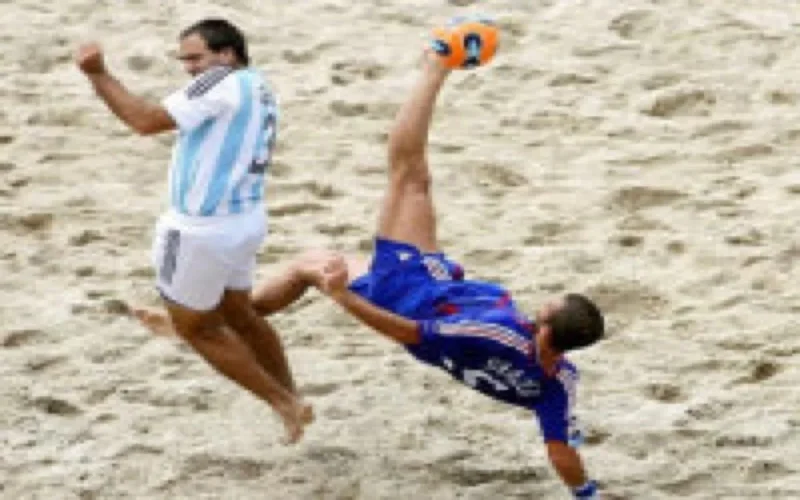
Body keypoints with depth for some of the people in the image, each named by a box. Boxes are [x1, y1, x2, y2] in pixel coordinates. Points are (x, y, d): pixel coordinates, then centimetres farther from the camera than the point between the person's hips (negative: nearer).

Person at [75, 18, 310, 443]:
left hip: (202, 230, -9)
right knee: (237, 316, 27)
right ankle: (292, 400, 38)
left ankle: (286, 405, 12)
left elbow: (147, 121, -22)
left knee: (195, 328, 9)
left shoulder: (221, 82, -18)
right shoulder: (258, 88, 10)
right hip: (242, 222, 9)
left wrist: (97, 75, -18)